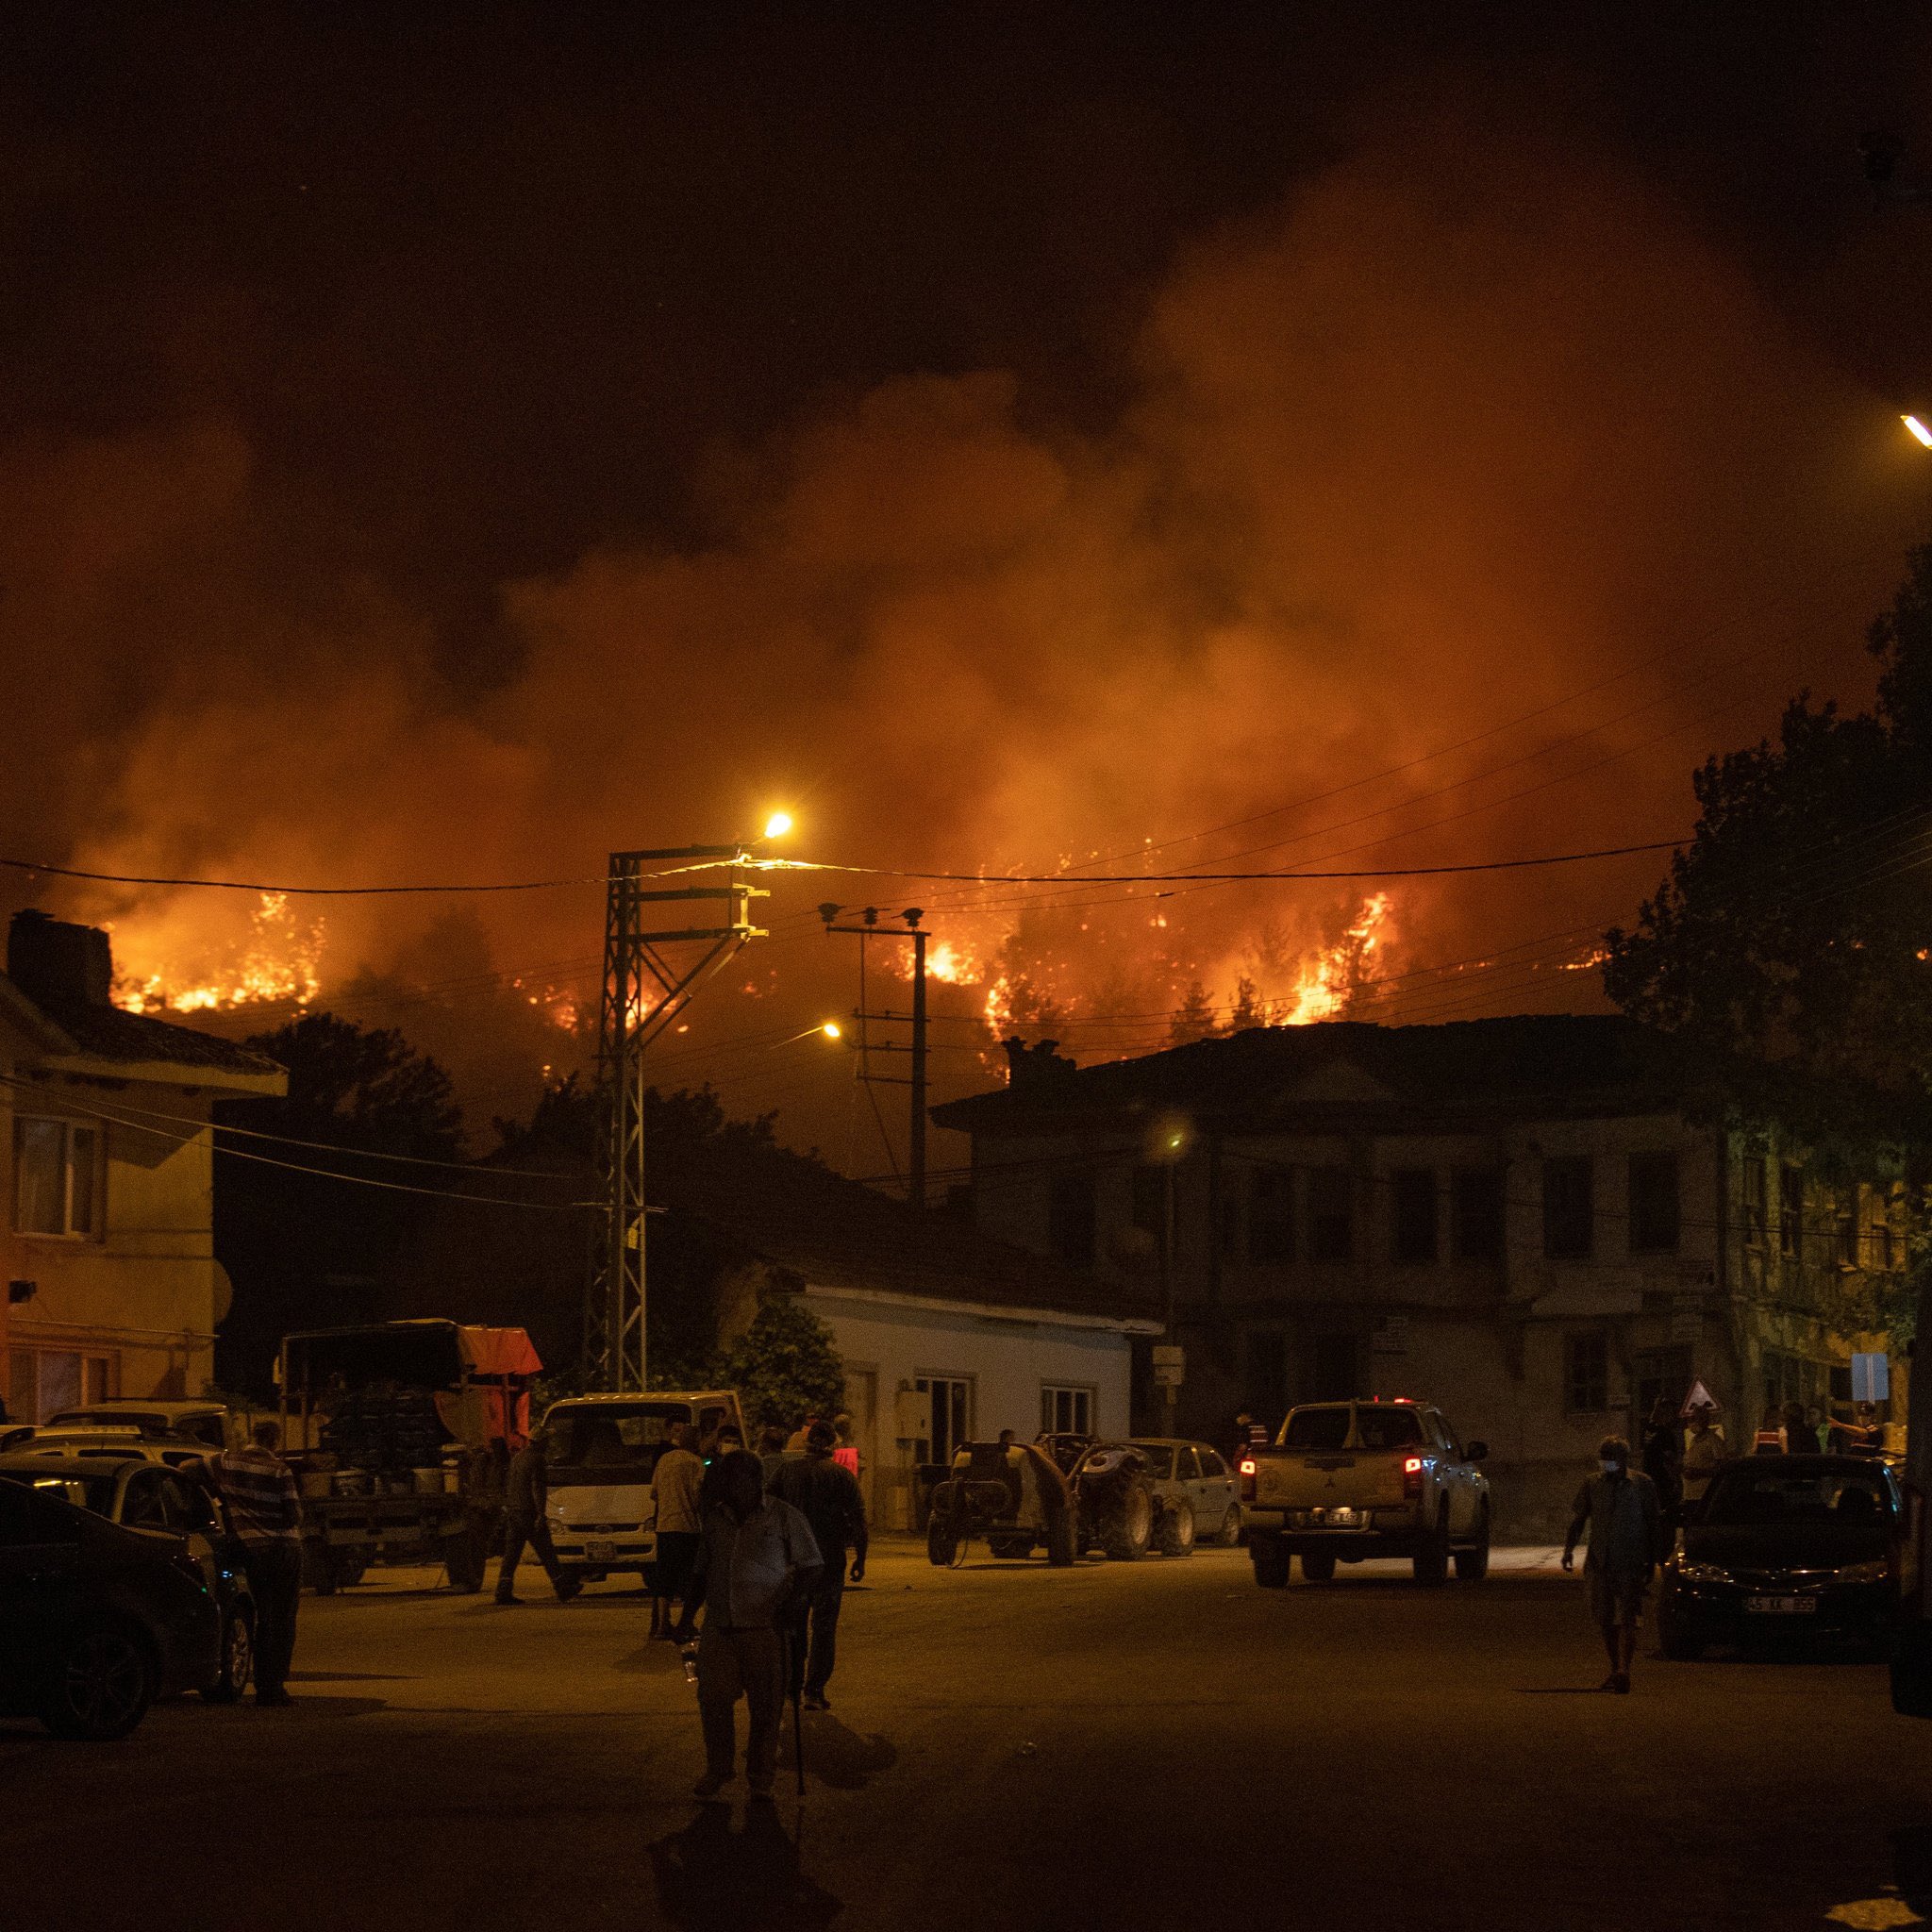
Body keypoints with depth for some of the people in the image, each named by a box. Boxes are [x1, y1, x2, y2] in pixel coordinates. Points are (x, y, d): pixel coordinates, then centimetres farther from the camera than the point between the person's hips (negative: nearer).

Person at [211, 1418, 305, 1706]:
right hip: (285, 1547, -3)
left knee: (264, 1618, 14)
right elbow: (294, 1514, -7)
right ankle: (276, 1686, 0)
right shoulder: (278, 1470, -8)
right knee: (283, 1619, 4)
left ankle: (263, 1686, 12)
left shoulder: (227, 1462, 2)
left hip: (253, 1549, 3)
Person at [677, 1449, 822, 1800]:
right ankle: (718, 1768, 15)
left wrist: (789, 1606, -11)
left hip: (764, 1626, -3)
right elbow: (700, 1572, 20)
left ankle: (761, 1776, 12)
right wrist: (686, 1617, 14)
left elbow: (810, 1567, 2)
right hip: (719, 1626, 3)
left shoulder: (783, 1517, 0)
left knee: (765, 1705, 0)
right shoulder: (715, 1519, 12)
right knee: (712, 1698, -2)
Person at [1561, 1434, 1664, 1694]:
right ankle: (1616, 1668, 20)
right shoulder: (1592, 1485, 9)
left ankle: (1623, 1670, -20)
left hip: (1631, 1563, -4)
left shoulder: (1642, 1484, 0)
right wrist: (1569, 1548, -3)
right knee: (1605, 1619, 6)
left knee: (1627, 1619, -12)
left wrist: (1653, 1561, 3)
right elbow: (1578, 1519, 12)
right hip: (1599, 1562, 4)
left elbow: (1654, 1524, 5)